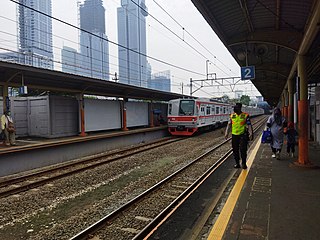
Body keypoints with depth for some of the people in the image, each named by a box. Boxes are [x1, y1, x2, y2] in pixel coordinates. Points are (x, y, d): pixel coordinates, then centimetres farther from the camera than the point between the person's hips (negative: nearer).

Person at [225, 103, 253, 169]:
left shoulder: (245, 115, -1)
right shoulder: (232, 116, 9)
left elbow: (249, 125, -3)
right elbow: (229, 125, 10)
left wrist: (250, 133, -13)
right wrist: (226, 133, 3)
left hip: (243, 135, -4)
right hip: (234, 135, 4)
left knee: (243, 150, -4)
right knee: (235, 150, 8)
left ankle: (244, 164, 10)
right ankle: (237, 163, 20)